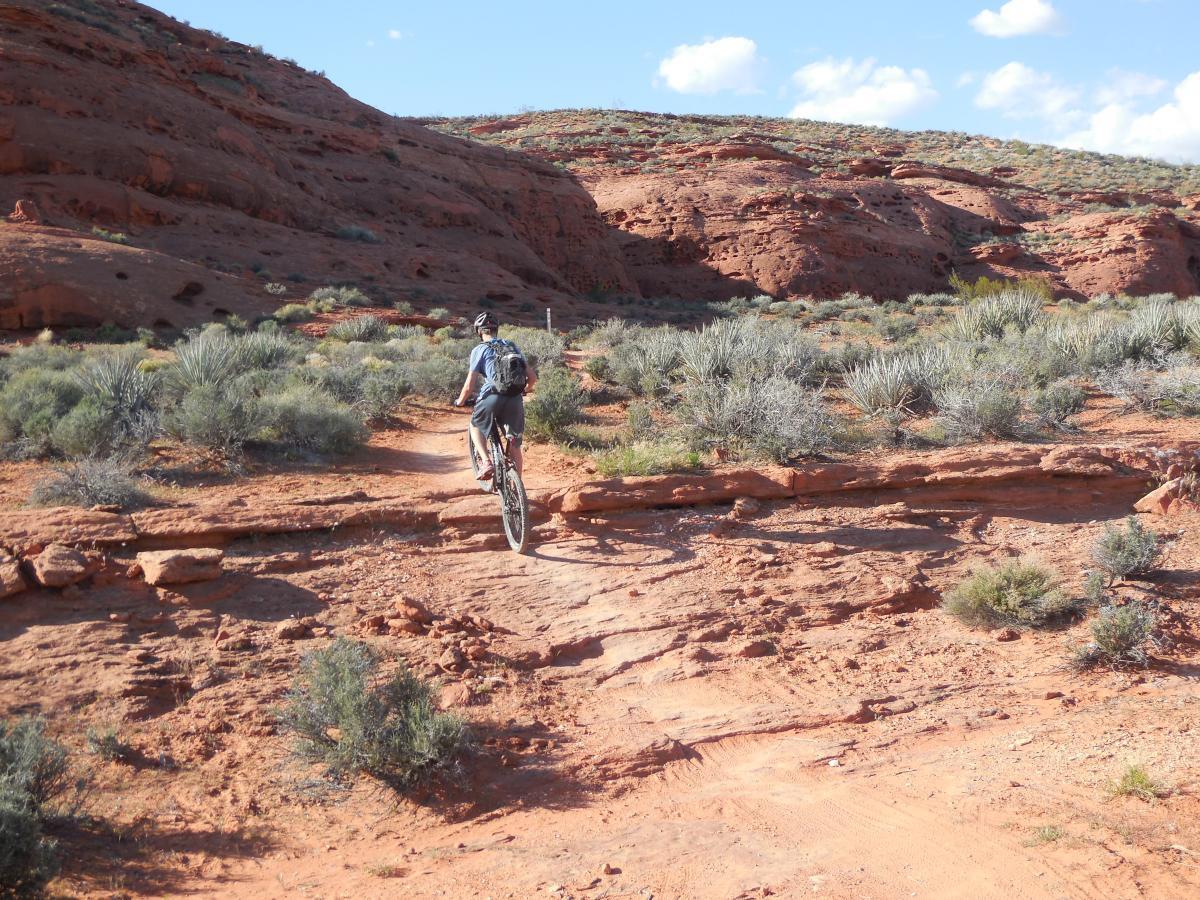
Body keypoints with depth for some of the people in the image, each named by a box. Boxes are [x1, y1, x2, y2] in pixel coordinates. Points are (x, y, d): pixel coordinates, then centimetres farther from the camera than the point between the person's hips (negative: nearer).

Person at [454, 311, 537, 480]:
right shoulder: (513, 347, 17)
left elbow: (469, 386, 0)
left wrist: (460, 401, 19)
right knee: (515, 445, 15)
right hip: (515, 400, 3)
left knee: (476, 426, 25)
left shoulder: (480, 350, 4)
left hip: (492, 398, -3)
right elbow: (532, 378, 16)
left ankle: (486, 462, 5)